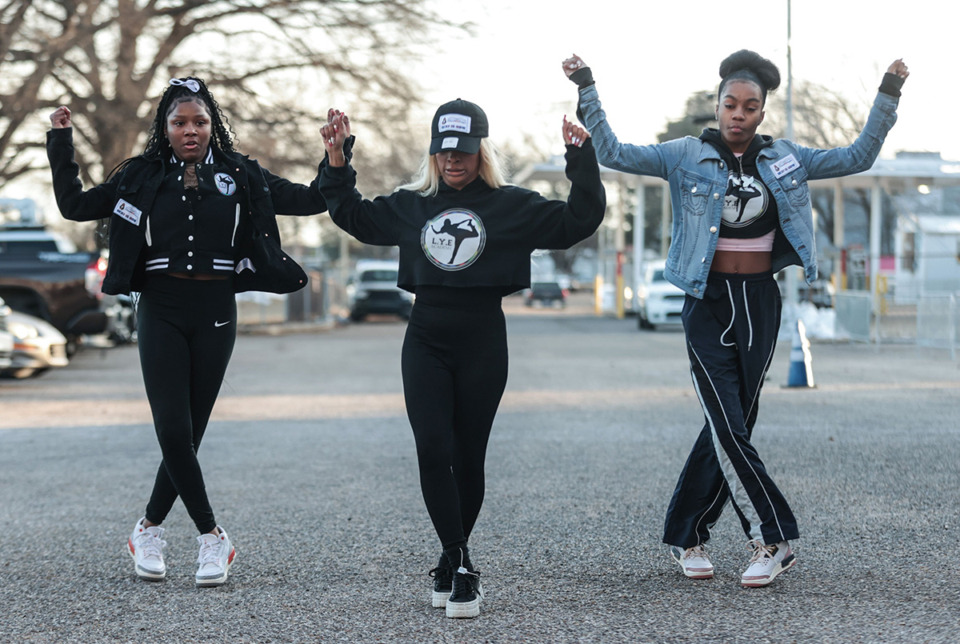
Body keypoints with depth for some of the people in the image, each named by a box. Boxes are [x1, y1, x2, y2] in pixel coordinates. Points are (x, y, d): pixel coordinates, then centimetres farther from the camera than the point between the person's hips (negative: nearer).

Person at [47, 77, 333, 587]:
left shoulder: (240, 176, 7)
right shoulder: (141, 177, 6)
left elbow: (314, 200, 9)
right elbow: (75, 206, 9)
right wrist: (60, 144, 2)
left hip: (215, 314, 1)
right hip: (161, 311, -1)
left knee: (189, 431, 4)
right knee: (173, 429, -12)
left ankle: (149, 530, 22)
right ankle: (212, 538, -1)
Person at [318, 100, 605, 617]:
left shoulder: (511, 206, 3)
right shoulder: (411, 205, 11)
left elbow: (577, 221, -1)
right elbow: (353, 216, 23)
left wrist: (581, 161, -10)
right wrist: (337, 163, 14)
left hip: (483, 341, -1)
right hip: (425, 340, 2)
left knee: (468, 455, 4)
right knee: (433, 449, -13)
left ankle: (450, 565, 19)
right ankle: (460, 566, -11)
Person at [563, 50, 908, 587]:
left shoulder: (784, 160, 7)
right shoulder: (688, 156, 0)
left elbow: (858, 158, 7)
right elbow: (615, 154, -7)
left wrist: (888, 97, -1)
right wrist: (587, 90, -14)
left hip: (760, 302, 3)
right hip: (708, 302, -3)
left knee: (731, 425, 7)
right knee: (729, 427, -11)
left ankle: (687, 536, 20)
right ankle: (774, 539, -5)